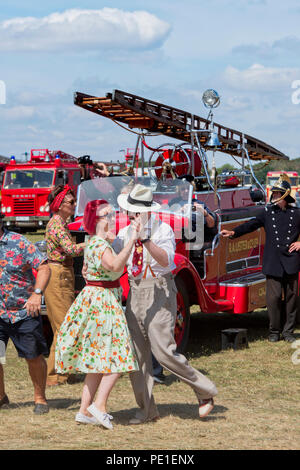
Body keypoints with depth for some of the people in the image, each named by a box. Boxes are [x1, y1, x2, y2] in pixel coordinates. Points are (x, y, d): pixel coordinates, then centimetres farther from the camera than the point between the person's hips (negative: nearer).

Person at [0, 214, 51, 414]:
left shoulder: (18, 242, -6)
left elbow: (43, 267, -8)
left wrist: (37, 294, -21)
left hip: (25, 311, -2)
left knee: (34, 357, 4)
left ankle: (40, 399, 22)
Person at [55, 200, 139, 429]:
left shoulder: (98, 242, 14)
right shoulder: (99, 245, -18)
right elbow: (115, 266, -36)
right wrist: (132, 241, -36)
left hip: (100, 300, 10)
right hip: (101, 301, -10)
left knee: (99, 361, 11)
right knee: (116, 357, -9)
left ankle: (85, 411, 11)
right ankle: (99, 405, -11)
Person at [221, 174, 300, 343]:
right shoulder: (267, 212, 8)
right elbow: (251, 225, 4)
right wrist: (234, 232, -8)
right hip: (273, 262, -1)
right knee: (274, 297, -4)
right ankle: (274, 331, 7)